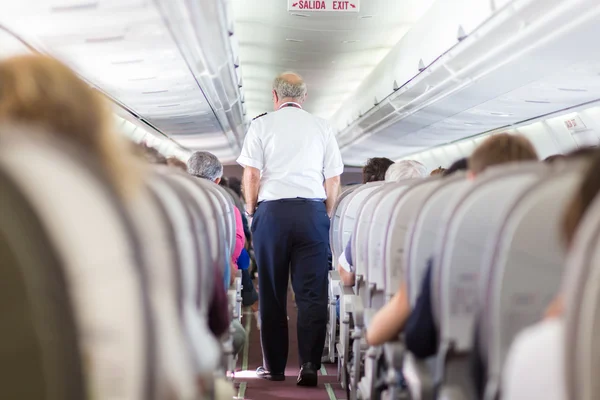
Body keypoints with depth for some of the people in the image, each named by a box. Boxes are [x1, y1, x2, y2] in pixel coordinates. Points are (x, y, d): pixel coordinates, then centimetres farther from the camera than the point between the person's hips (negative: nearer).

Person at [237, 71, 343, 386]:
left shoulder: (261, 125, 5)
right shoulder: (321, 127, 10)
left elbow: (250, 175, -1)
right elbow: (333, 180, 7)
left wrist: (252, 212, 12)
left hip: (272, 210, -1)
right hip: (313, 210, 1)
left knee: (271, 292, 7)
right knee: (312, 292, 1)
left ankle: (274, 366, 11)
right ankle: (309, 364, -8)